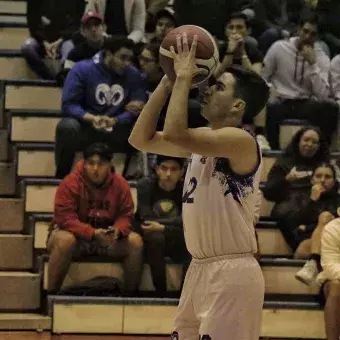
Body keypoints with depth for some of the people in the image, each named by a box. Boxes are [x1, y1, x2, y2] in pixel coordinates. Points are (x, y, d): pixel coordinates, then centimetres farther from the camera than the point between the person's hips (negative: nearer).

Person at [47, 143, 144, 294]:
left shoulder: (120, 184, -5)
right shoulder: (70, 183, -16)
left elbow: (125, 215, -2)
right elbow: (65, 218, -22)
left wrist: (117, 230, -27)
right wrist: (93, 233, -33)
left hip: (107, 239, 4)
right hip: (76, 235, -4)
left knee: (135, 241, -19)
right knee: (64, 240, -38)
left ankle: (131, 293, -8)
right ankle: (51, 294, -29)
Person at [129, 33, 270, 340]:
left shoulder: (241, 141, -15)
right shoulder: (203, 141, 13)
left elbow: (175, 133, -27)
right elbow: (141, 139, 14)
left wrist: (184, 77, -15)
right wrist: (167, 83, 7)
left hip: (232, 273, -9)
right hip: (200, 269, 9)